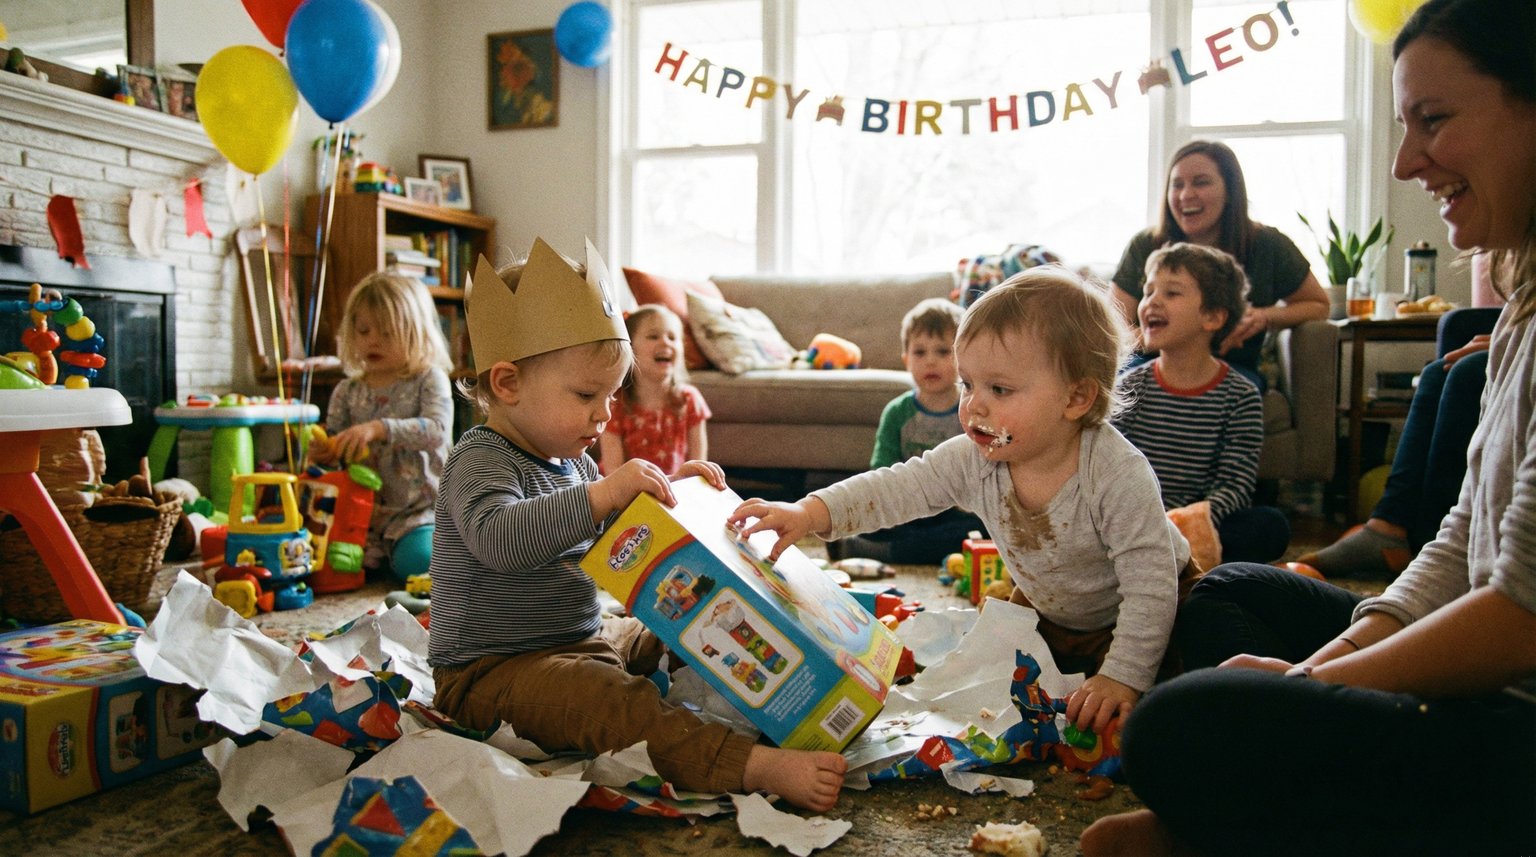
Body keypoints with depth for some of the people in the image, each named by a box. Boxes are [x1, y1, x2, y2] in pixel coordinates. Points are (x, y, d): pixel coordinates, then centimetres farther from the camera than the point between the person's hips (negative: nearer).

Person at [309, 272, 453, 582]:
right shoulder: (347, 391, 8)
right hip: (363, 509, 4)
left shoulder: (429, 380, -4)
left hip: (420, 507, -4)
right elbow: (335, 450, 12)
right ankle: (380, 551, 11)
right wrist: (322, 454, -14)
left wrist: (379, 428, -34)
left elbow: (436, 429, -21)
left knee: (416, 560, -28)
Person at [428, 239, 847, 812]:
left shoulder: (573, 461, 12)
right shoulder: (481, 461, -17)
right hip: (492, 671, -10)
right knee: (616, 700, -35)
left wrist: (666, 489, 8)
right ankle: (758, 767, -50)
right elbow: (497, 538, -39)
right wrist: (605, 493, -46)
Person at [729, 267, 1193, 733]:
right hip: (1046, 606, 5)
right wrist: (811, 511, -39)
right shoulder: (974, 458, -22)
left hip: (1129, 619, -4)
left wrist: (1124, 676, -36)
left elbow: (1150, 584, -34)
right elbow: (901, 487, -25)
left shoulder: (1119, 476, -37)